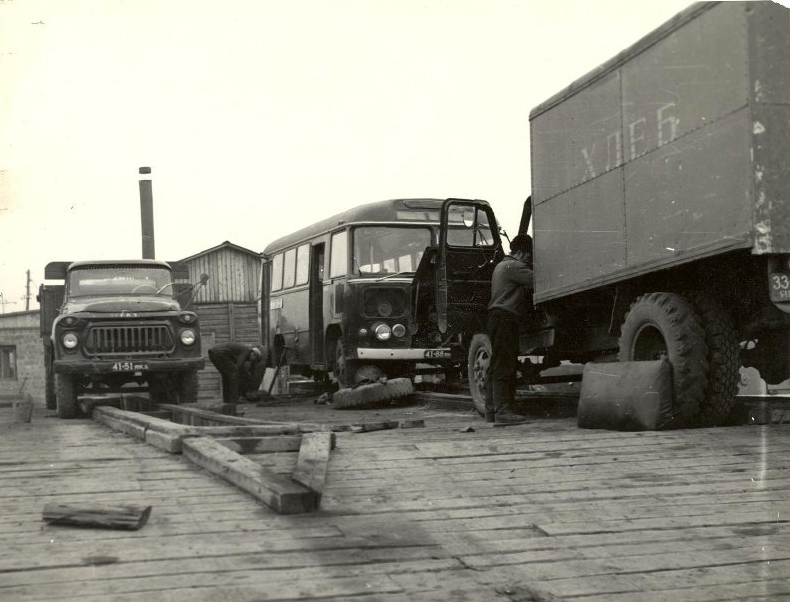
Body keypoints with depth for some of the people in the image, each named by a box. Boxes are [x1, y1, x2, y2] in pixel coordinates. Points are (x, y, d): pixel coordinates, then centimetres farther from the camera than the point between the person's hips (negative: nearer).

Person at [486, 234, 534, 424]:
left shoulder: (502, 265, 25)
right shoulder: (514, 266, -8)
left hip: (498, 318, 11)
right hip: (505, 318, -11)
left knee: (498, 366, 12)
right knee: (504, 366, -13)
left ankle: (491, 411, 13)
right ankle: (503, 411, -17)